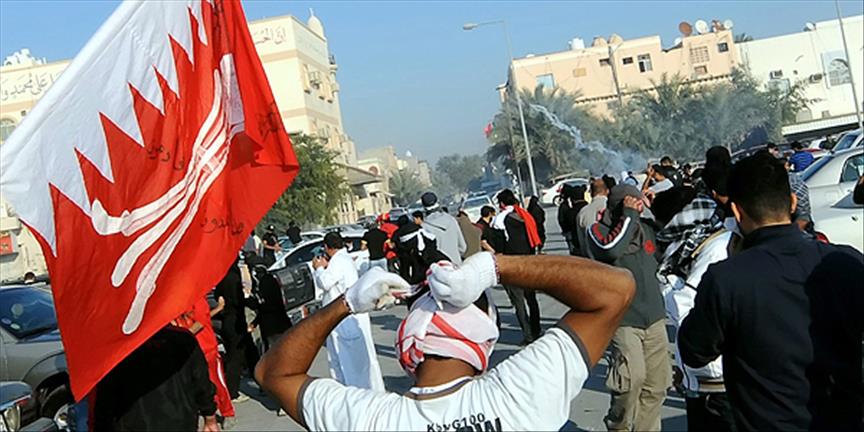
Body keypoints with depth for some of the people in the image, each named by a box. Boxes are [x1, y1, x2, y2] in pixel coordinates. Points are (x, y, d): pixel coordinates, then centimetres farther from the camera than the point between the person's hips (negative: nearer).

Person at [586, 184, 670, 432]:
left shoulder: (645, 228, 14)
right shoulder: (598, 231, -3)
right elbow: (611, 249, -26)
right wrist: (629, 216, -15)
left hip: (654, 318, 6)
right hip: (623, 320, -6)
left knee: (656, 384, 6)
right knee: (633, 376, -21)